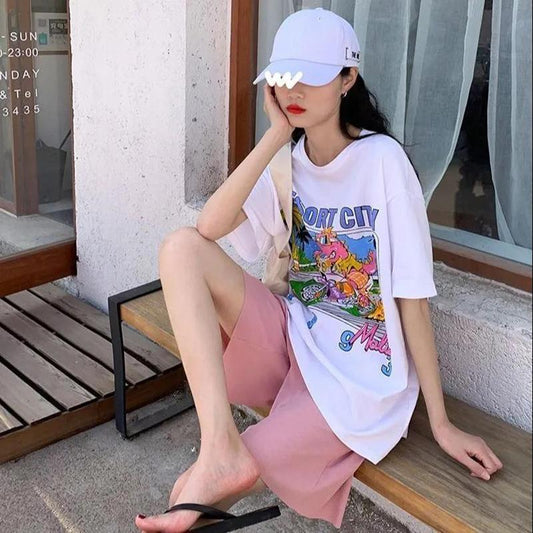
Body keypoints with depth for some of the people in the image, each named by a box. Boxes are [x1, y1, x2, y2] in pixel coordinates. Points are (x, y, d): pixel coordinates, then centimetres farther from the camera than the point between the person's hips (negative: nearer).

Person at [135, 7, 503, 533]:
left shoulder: (382, 160, -13)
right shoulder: (288, 161, 2)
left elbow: (413, 296, -12)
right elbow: (209, 227, -15)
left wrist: (441, 422, -9)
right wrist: (276, 134, -18)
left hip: (357, 375, -5)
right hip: (291, 337, 6)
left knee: (198, 490, -21)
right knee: (181, 247, -20)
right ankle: (221, 449, -26)